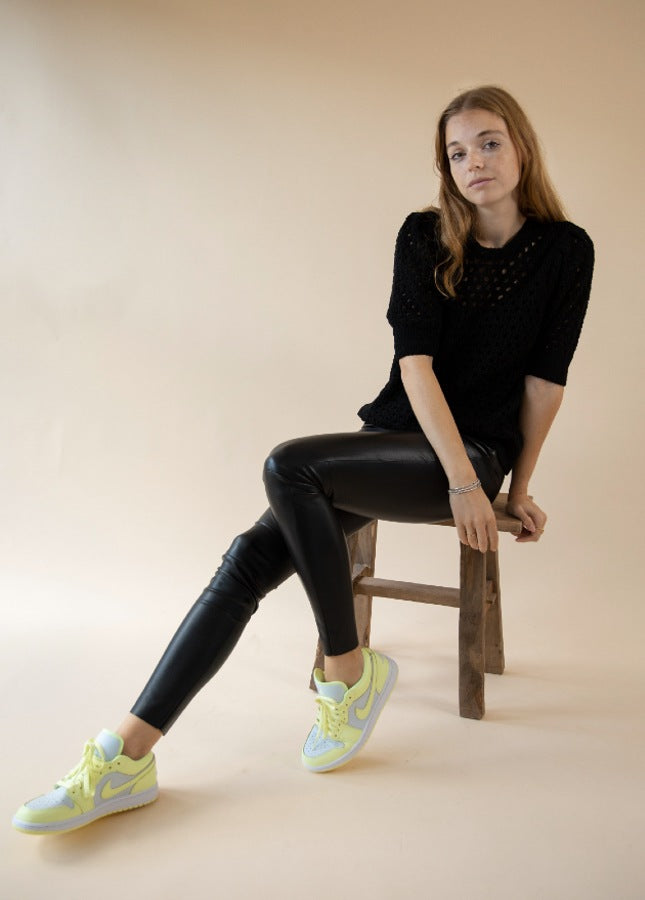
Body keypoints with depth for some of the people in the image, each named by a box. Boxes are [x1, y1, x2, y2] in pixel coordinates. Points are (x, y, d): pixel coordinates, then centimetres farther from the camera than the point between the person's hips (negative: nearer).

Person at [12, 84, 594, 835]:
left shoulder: (566, 250, -3)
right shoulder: (424, 235, 3)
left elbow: (545, 379, 0)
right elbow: (415, 358, -8)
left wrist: (515, 486, 3)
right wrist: (462, 480, -15)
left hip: (476, 454, -4)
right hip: (396, 437, 4)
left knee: (290, 467, -30)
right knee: (251, 558, -17)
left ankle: (349, 674, -14)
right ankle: (126, 758, -17)